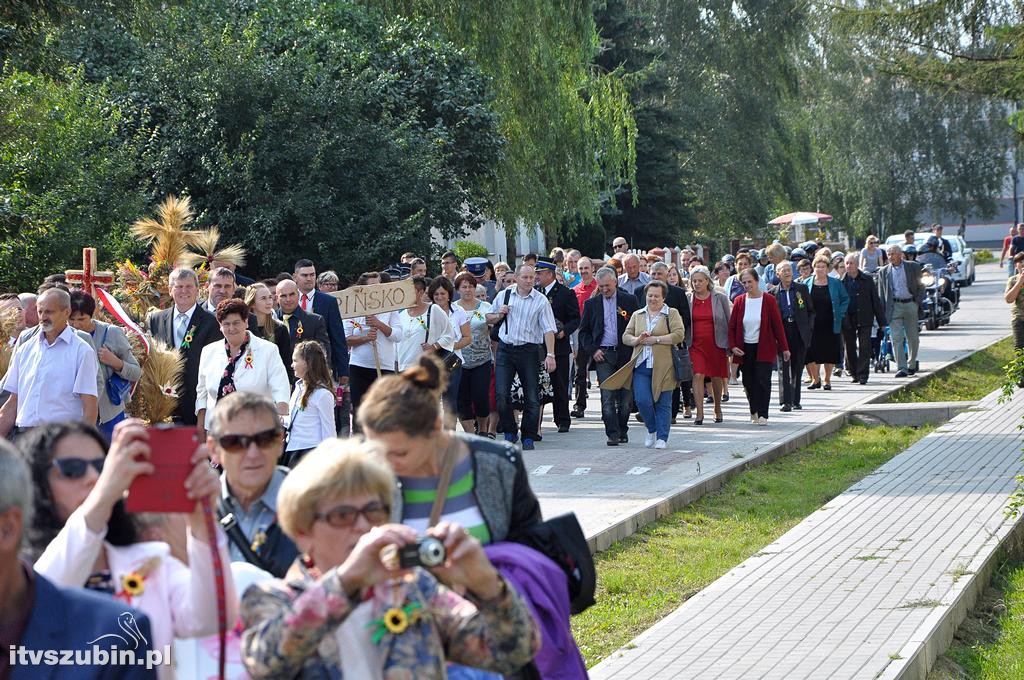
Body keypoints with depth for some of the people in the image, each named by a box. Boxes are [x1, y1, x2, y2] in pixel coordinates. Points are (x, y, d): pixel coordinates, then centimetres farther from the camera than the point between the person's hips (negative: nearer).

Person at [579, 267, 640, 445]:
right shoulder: (591, 304, 8)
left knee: (625, 397, 5)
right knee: (607, 396, -9)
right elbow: (583, 331, 12)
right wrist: (592, 350, -2)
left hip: (625, 355, 0)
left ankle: (623, 431, 21)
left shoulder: (629, 301, 4)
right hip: (603, 355, 0)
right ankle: (612, 434, -8)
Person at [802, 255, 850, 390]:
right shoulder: (806, 283, 4)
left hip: (830, 325, 0)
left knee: (829, 354, 3)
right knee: (811, 353, -4)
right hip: (812, 325, 0)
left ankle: (827, 380, 15)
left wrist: (839, 313, -2)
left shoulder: (835, 283, 3)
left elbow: (845, 299, 9)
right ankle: (815, 379, 11)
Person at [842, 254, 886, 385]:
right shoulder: (841, 282, 4)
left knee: (864, 348, -6)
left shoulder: (867, 280, 3)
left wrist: (881, 321, 3)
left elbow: (876, 301, 6)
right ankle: (853, 373, 21)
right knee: (850, 348, 7)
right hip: (847, 320, 1)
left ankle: (863, 374, -3)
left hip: (864, 320, -1)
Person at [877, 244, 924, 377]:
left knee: (912, 338, 8)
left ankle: (911, 365, 27)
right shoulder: (883, 272, 8)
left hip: (910, 305, 0)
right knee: (897, 339, -10)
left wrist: (918, 301, -4)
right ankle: (901, 368, -13)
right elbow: (881, 294, 9)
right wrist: (882, 313, 1)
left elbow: (921, 286, 9)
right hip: (894, 306, 0)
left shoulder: (913, 267, 4)